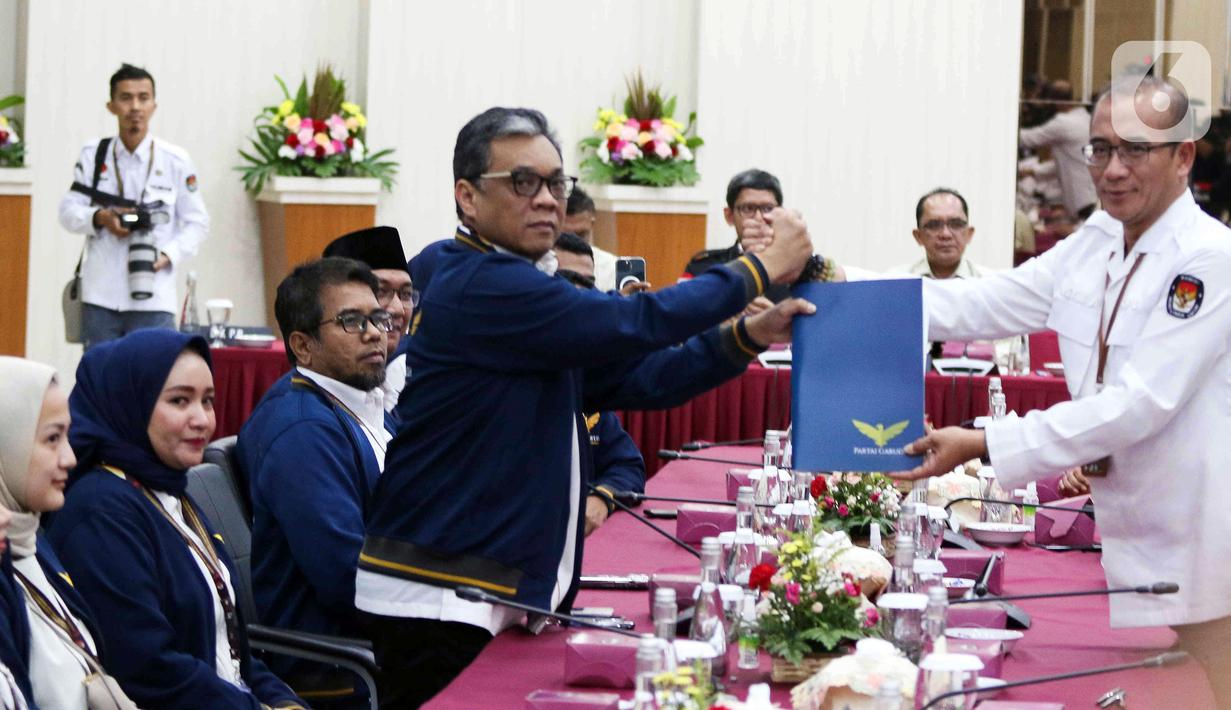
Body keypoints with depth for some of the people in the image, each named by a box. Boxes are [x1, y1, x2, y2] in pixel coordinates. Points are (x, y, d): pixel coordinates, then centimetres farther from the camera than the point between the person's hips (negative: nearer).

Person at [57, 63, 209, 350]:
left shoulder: (176, 161, 1)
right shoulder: (92, 155, 6)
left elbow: (197, 222, 6)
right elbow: (68, 211, 7)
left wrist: (169, 255, -11)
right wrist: (100, 218, -14)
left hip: (153, 301, -2)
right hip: (100, 296, 2)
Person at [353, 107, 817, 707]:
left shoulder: (519, 287, 16)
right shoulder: (477, 288, -16)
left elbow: (638, 378, 10)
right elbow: (633, 325, -21)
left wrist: (747, 336, -3)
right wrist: (762, 268, -11)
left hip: (512, 589, 10)